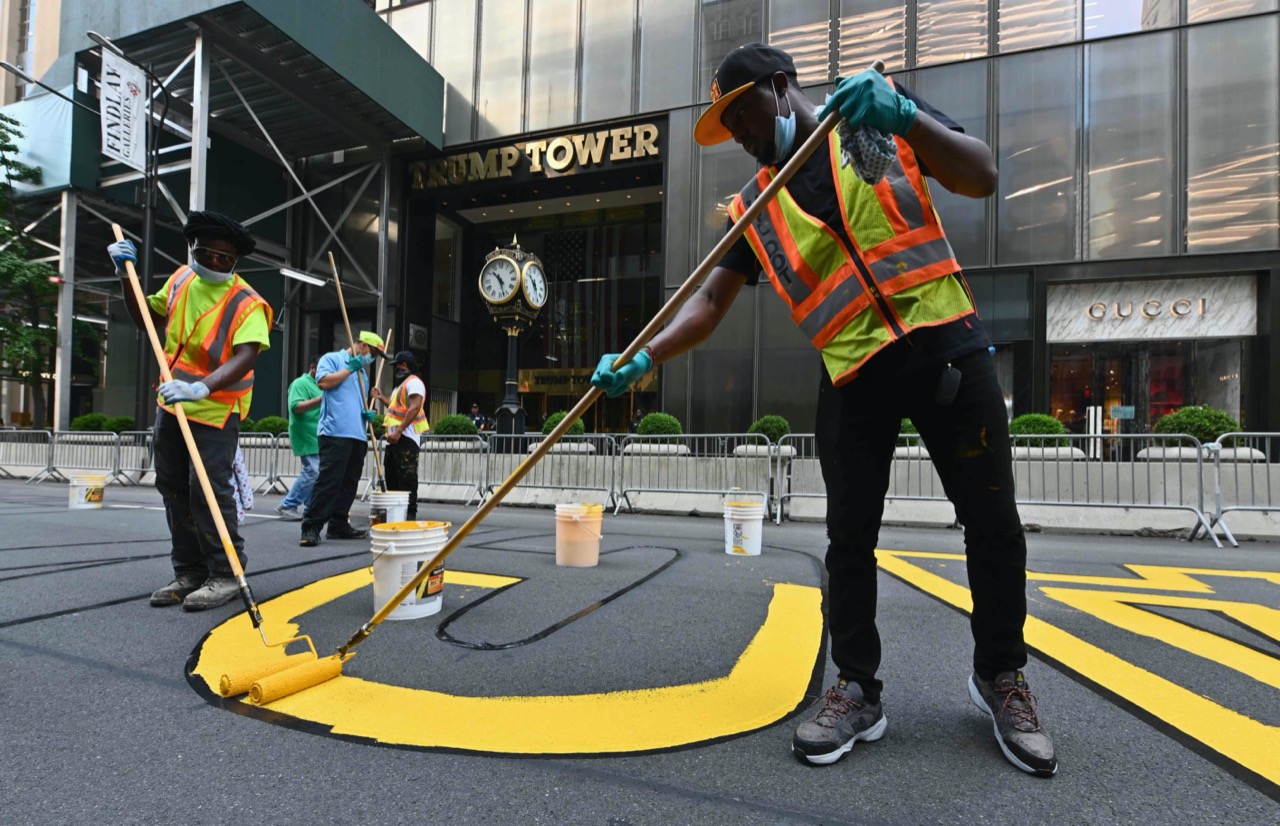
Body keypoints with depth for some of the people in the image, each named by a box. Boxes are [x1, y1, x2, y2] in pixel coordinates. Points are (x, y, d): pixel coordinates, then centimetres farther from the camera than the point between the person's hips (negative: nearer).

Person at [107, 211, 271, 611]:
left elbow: (244, 358, -30)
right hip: (172, 403, 8)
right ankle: (189, 572, 22)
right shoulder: (180, 280, 5)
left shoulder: (247, 303, -17)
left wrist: (202, 388, -44)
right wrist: (127, 276, 9)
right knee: (173, 487, 11)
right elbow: (147, 317, 21)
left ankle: (225, 575, 0)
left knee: (209, 489, -12)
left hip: (216, 409, -7)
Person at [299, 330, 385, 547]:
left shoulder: (361, 372, 26)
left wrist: (367, 413, 11)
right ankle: (311, 527, -10)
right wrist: (349, 369, -6)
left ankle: (339, 525, 14)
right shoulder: (332, 359, 4)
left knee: (349, 483, 8)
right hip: (335, 432, -8)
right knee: (328, 480, -13)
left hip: (358, 435, 8)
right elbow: (324, 382, -14)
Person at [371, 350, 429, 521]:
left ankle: (410, 513, -7)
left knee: (406, 478, -10)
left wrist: (398, 431, -26)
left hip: (406, 438, -11)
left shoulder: (413, 382, -10)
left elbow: (414, 409, -22)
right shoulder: (402, 384, 24)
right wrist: (381, 398, 31)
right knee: (392, 476, 14)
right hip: (395, 438, 11)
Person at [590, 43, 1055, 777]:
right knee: (849, 537, 0)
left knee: (992, 523, 4)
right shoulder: (754, 209, 9)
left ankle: (1001, 677, 25)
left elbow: (982, 178, -4)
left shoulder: (881, 119, 5)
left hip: (949, 347, -1)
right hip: (853, 375, 2)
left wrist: (905, 117, -20)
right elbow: (710, 303, 2)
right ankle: (858, 690, 16)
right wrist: (642, 360, -13)